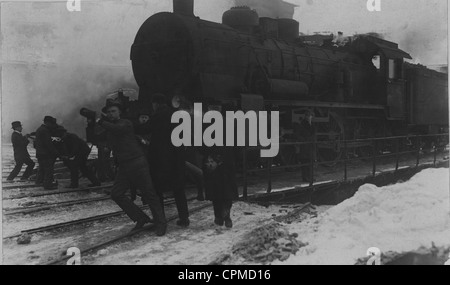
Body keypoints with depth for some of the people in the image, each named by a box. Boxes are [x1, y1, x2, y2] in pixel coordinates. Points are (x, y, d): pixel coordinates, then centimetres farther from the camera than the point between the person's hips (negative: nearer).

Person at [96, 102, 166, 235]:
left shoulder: (126, 123, -5)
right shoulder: (109, 129, 17)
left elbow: (116, 129, -22)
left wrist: (101, 122, -11)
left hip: (137, 163, -7)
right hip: (123, 167, 7)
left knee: (149, 194, -5)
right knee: (116, 193, -2)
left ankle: (160, 224, 2)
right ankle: (141, 218, 7)